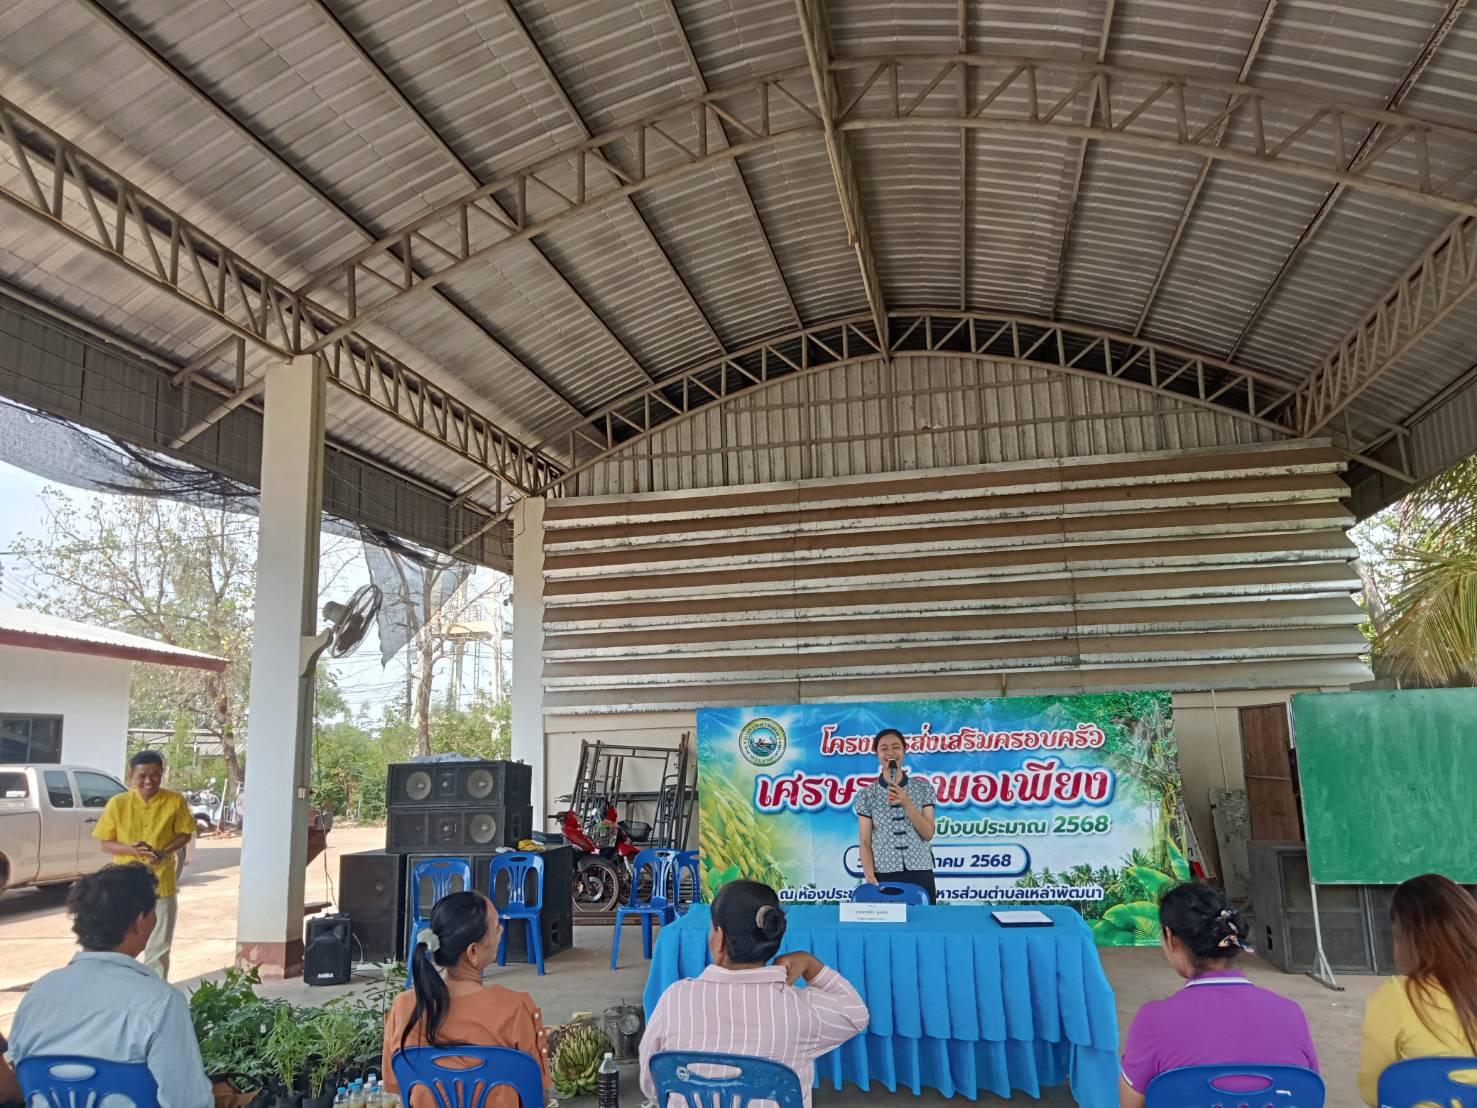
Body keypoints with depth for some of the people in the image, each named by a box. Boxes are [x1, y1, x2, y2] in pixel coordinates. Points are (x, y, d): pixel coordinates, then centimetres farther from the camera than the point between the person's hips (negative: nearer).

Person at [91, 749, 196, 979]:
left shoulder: (175, 801, -9)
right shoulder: (118, 803, -9)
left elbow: (185, 834, 1)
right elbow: (106, 843, -2)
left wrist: (166, 852, -17)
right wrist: (131, 849, -21)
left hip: (162, 884, 0)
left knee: (159, 948, 9)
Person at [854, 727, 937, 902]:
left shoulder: (923, 787, 4)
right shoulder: (866, 795, 1)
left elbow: (928, 834, 0)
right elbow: (865, 842, -1)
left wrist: (906, 803, -13)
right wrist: (870, 876, -16)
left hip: (920, 873, 1)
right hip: (884, 876, -1)